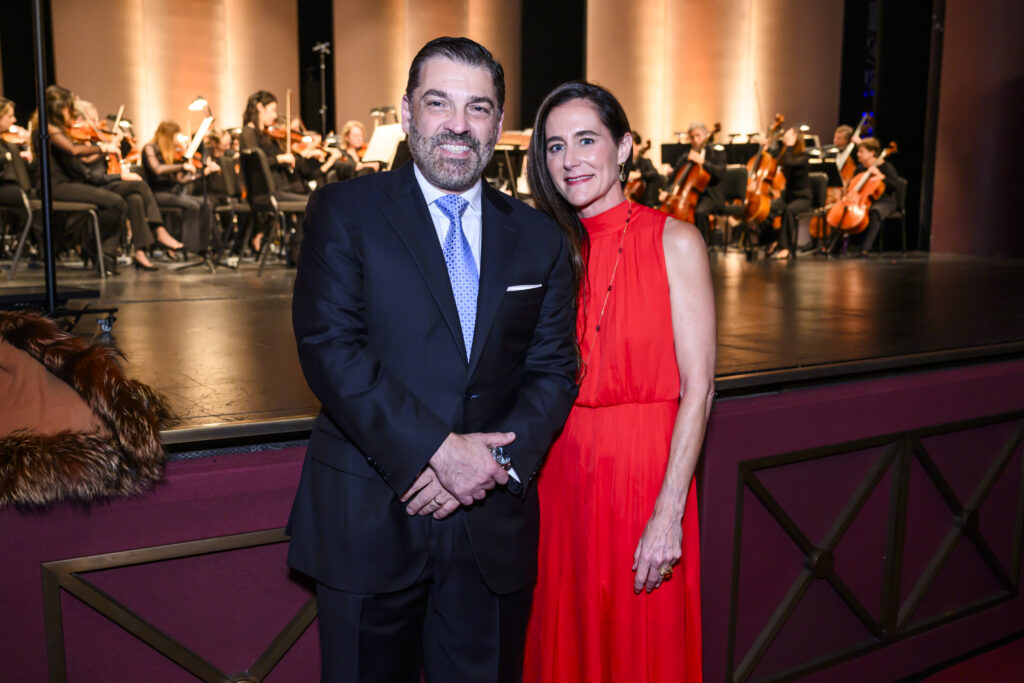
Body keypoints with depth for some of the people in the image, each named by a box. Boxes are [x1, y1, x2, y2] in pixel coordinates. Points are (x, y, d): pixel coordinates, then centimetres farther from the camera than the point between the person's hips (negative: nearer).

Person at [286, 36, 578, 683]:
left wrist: (495, 460, -13)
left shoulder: (539, 239, 8)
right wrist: (438, 451, -19)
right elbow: (329, 347, -13)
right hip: (368, 524, -2)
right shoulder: (344, 212, -2)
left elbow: (554, 369, 4)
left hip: (493, 527, 3)